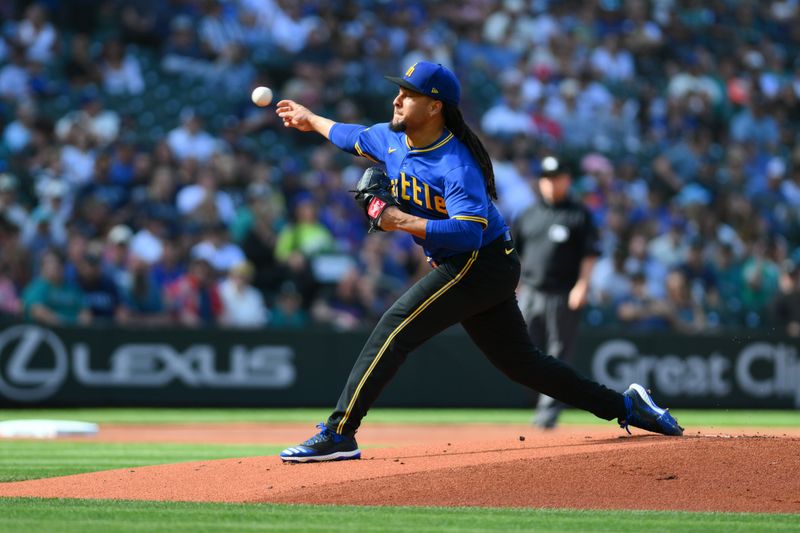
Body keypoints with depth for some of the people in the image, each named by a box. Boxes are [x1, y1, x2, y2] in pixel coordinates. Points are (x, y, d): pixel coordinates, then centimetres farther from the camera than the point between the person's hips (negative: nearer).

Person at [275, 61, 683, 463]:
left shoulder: (458, 165, -23)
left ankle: (338, 434, -20)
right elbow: (355, 137, 27)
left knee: (394, 329, -18)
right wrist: (311, 120, 38)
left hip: (479, 264, -10)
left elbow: (468, 232, -33)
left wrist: (402, 221, -33)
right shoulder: (392, 138, 4)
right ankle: (623, 406, 20)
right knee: (519, 360, 13)